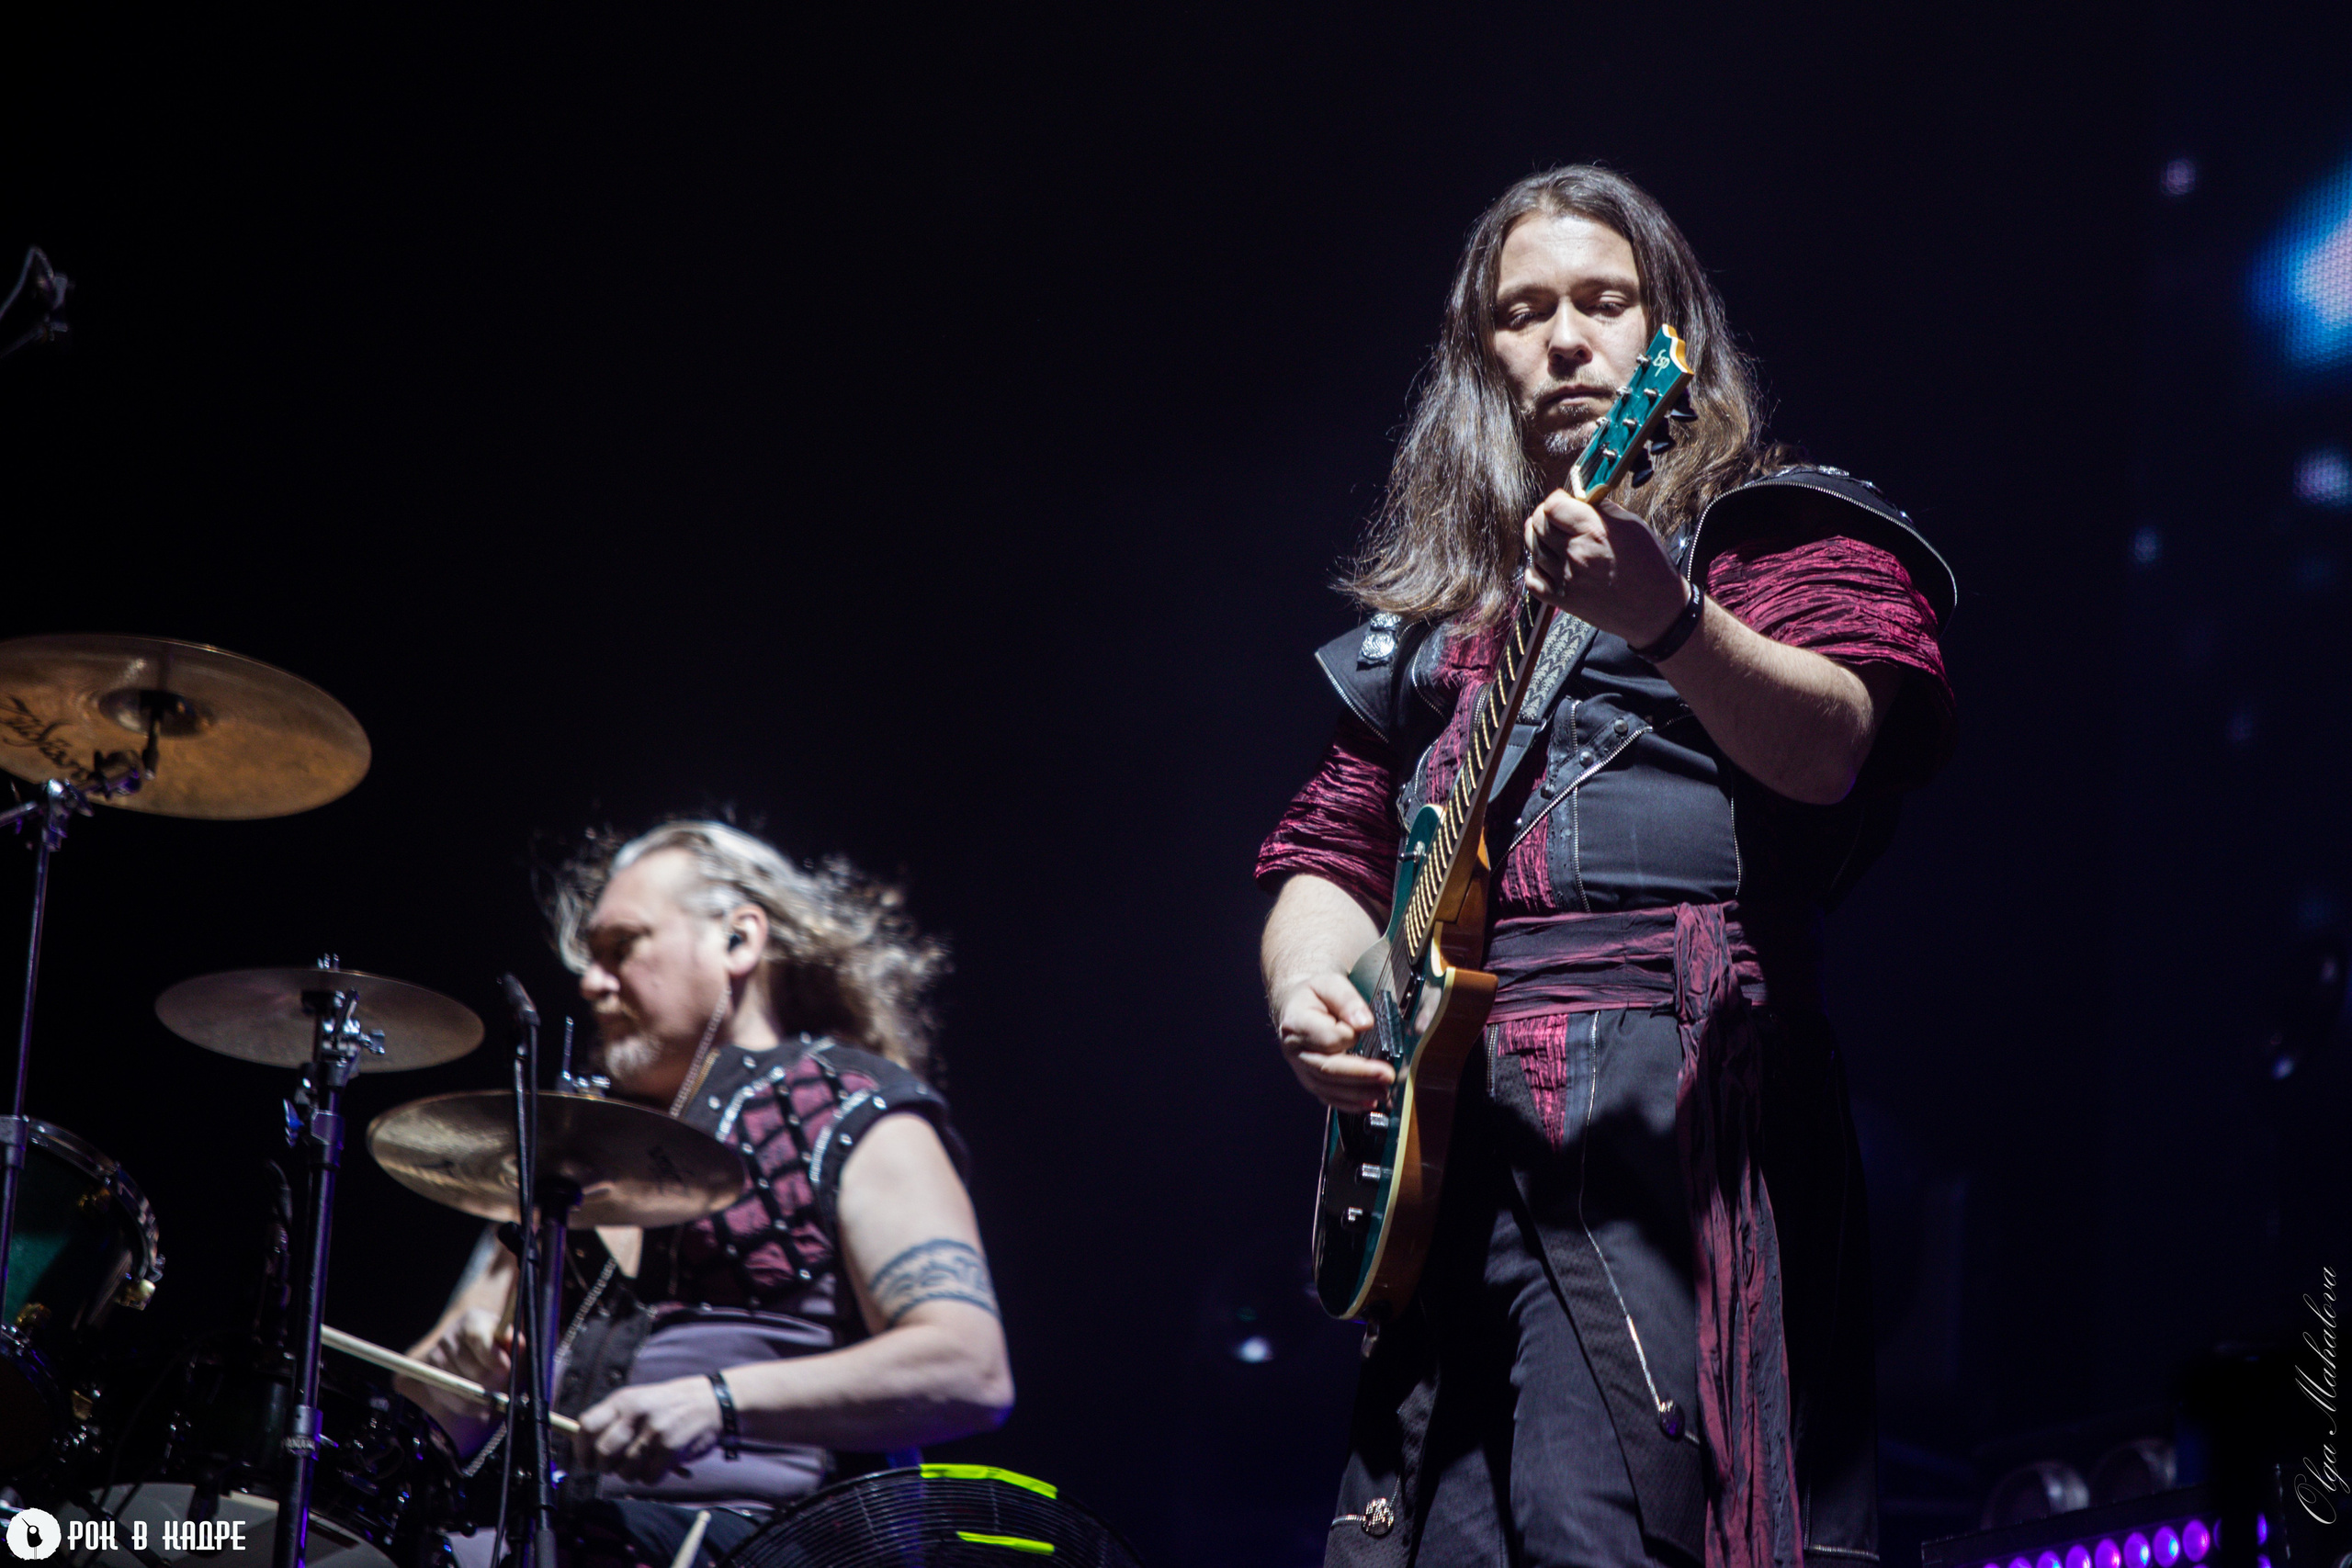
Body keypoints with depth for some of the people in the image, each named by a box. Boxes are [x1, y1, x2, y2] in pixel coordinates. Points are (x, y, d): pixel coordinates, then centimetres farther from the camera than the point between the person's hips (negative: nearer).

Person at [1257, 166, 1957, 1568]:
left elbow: (1830, 745, -11)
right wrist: (1310, 991, 4)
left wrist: (1663, 621, -30)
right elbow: (1330, 854, 27)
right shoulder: (1432, 612, 27)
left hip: (1662, 1097, -6)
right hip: (1427, 1121, 6)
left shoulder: (1786, 531, 10)